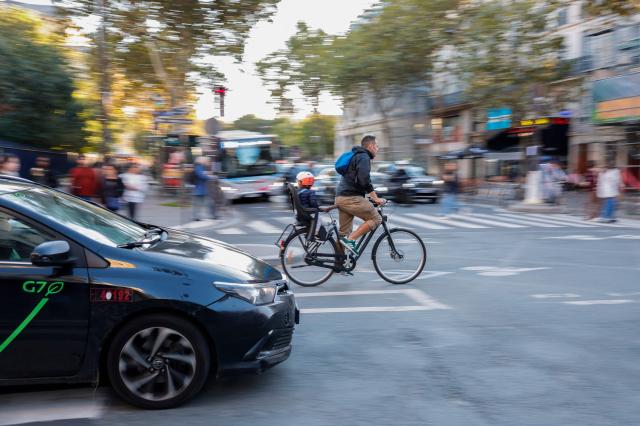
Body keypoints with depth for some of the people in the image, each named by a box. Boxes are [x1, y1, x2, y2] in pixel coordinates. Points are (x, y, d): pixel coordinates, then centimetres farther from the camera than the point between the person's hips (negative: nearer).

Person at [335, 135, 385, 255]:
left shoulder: (355, 156, 26)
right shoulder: (364, 157, -7)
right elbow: (364, 180, -20)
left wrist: (372, 196, 34)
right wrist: (375, 198, -15)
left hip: (340, 197, 10)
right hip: (351, 197, -10)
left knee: (344, 232, 11)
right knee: (376, 219, -7)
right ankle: (350, 240, -14)